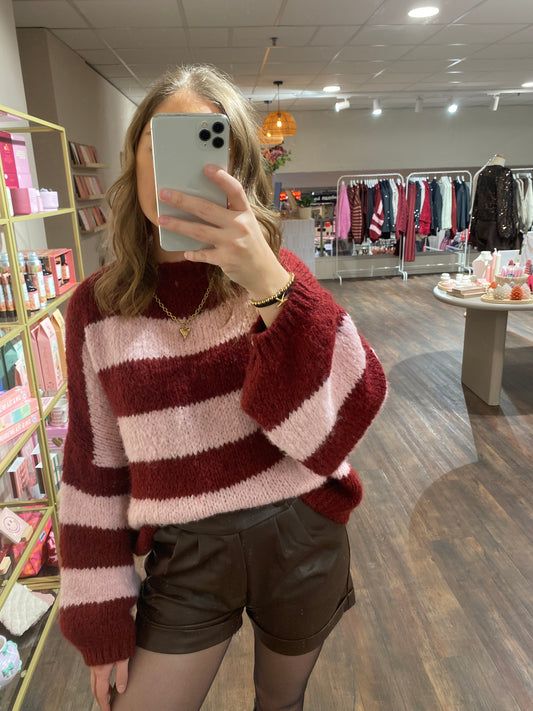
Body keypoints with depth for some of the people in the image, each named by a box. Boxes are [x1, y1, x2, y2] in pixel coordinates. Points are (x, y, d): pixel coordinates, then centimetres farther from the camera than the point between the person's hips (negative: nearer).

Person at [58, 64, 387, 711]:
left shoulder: (277, 276, -8)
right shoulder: (97, 308, -6)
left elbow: (349, 415, -22)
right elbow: (94, 468, -1)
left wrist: (270, 286, -35)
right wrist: (101, 622, 2)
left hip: (301, 543, 1)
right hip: (185, 562, 0)